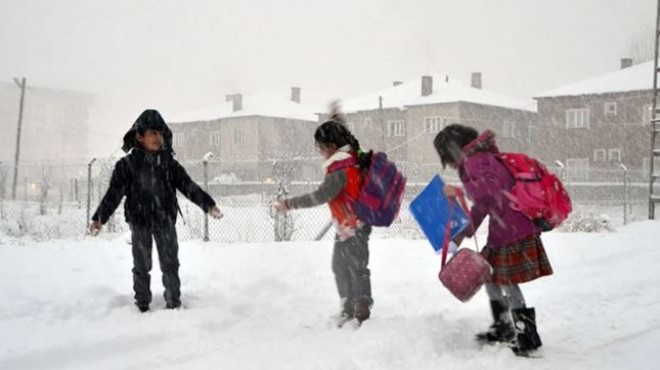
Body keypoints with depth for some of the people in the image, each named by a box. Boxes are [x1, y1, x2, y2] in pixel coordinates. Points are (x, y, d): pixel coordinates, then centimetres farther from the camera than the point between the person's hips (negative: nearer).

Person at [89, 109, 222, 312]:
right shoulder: (127, 164, -5)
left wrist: (208, 204, -10)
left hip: (165, 221, 2)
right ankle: (142, 305, 18)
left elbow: (188, 185, 0)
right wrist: (99, 217, -14)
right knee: (142, 266, 7)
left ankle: (174, 303, 17)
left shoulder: (169, 163, 2)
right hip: (139, 222, -2)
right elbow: (114, 193, -7)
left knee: (170, 264, 6)